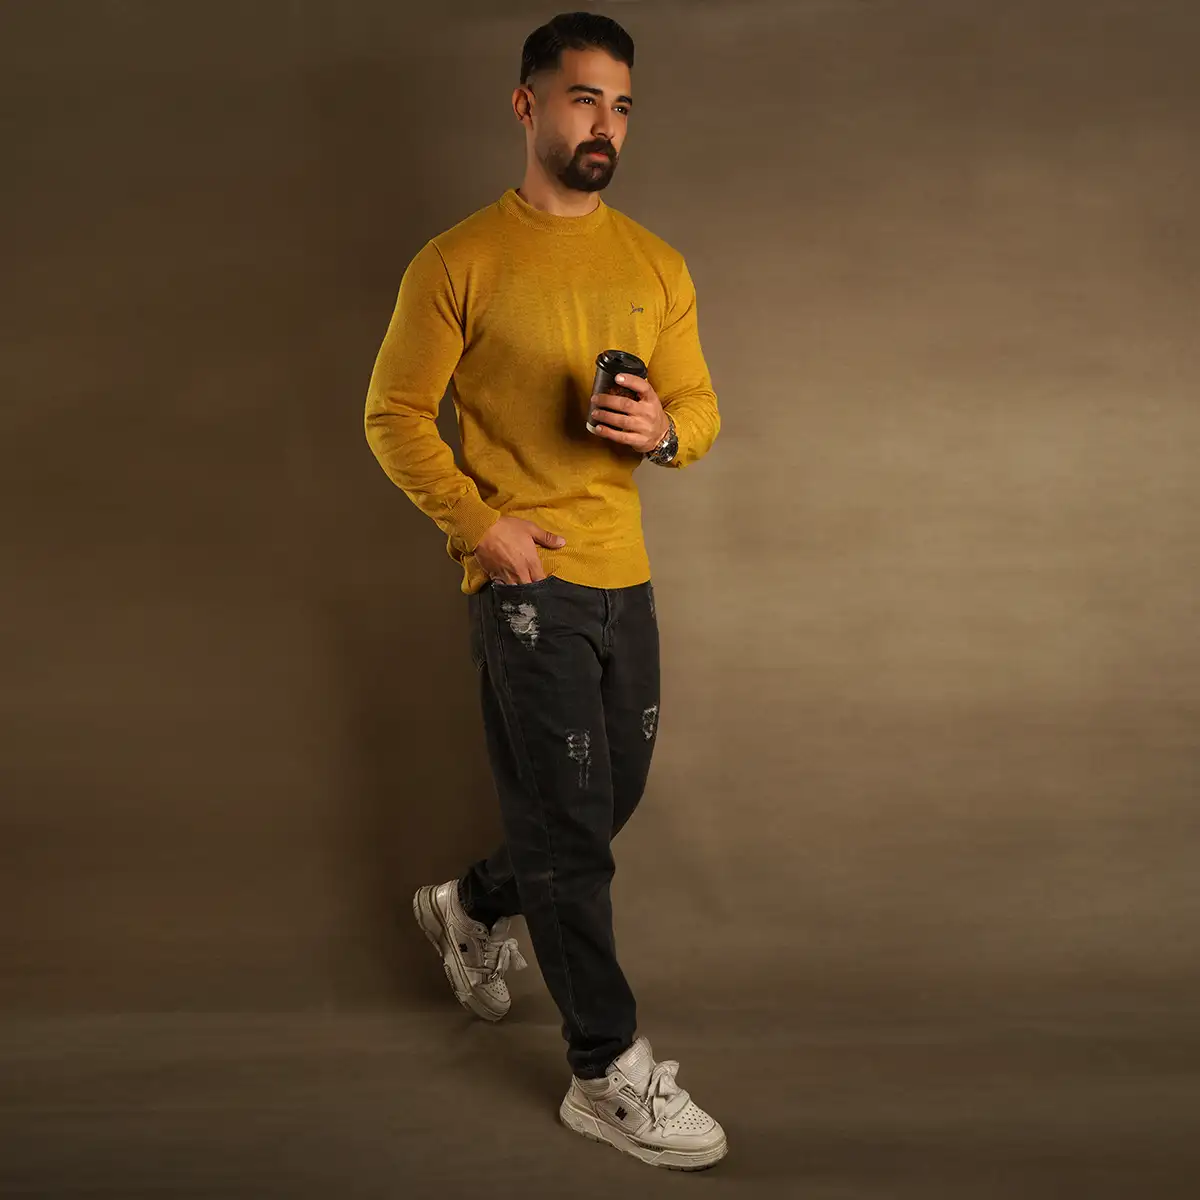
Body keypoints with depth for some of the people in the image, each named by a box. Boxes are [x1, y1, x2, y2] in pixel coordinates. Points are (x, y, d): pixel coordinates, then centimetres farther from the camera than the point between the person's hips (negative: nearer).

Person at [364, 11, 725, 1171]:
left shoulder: (656, 265, 10)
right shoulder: (460, 262, -5)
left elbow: (700, 405, 13)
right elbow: (394, 415, -3)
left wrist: (664, 430, -11)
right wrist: (480, 522, -15)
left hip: (625, 575, 6)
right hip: (525, 581, -6)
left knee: (608, 803, 17)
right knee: (571, 824, -2)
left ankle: (473, 908, 45)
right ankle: (607, 1073, 10)